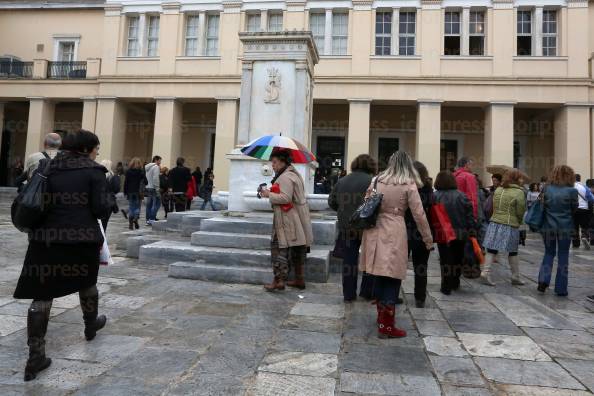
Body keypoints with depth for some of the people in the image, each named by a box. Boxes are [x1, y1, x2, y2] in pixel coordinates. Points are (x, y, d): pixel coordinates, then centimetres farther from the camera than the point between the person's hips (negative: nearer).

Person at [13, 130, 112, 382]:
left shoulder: (49, 168, 10)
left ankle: (35, 355, 5)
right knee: (86, 281, 22)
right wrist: (107, 199, 8)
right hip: (82, 237, -3)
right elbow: (101, 209, -11)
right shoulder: (94, 171, -5)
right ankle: (91, 325, 43)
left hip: (45, 237, 3)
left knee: (42, 294, 5)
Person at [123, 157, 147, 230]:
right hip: (138, 192, -1)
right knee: (137, 207, 8)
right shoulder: (141, 172, -3)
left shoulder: (128, 171, 1)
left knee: (131, 207, 7)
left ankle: (130, 223, 4)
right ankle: (135, 218, -16)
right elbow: (145, 182, -6)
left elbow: (125, 182, 1)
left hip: (130, 192, 1)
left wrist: (125, 192, 6)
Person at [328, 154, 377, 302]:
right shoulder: (372, 181, -9)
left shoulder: (342, 181, 7)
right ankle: (367, 292, 19)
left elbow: (331, 202, 12)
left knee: (349, 259, 11)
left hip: (346, 227, 4)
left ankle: (348, 294, 17)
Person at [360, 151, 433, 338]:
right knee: (392, 278, 3)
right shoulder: (409, 185, -3)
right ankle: (387, 325, 7)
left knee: (379, 274, 17)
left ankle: (382, 315, 33)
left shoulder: (376, 181, 8)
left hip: (375, 230, 5)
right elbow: (419, 215, -3)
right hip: (394, 233, -5)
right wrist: (428, 238, 6)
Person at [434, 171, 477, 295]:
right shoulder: (461, 195, -3)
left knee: (445, 260, 5)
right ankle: (455, 283, 32)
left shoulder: (435, 196, -10)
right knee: (457, 259, 18)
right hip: (460, 233, 3)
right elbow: (470, 214, -3)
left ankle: (446, 287, 7)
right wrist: (472, 230, 1)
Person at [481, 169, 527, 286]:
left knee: (492, 249, 5)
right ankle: (515, 276, 22)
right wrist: (519, 222, 11)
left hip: (495, 223, 4)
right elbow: (520, 212, -6)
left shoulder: (498, 190, 6)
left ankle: (485, 272, -1)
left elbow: (494, 207, 9)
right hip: (510, 225, -4)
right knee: (513, 251, 10)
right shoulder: (519, 192, -9)